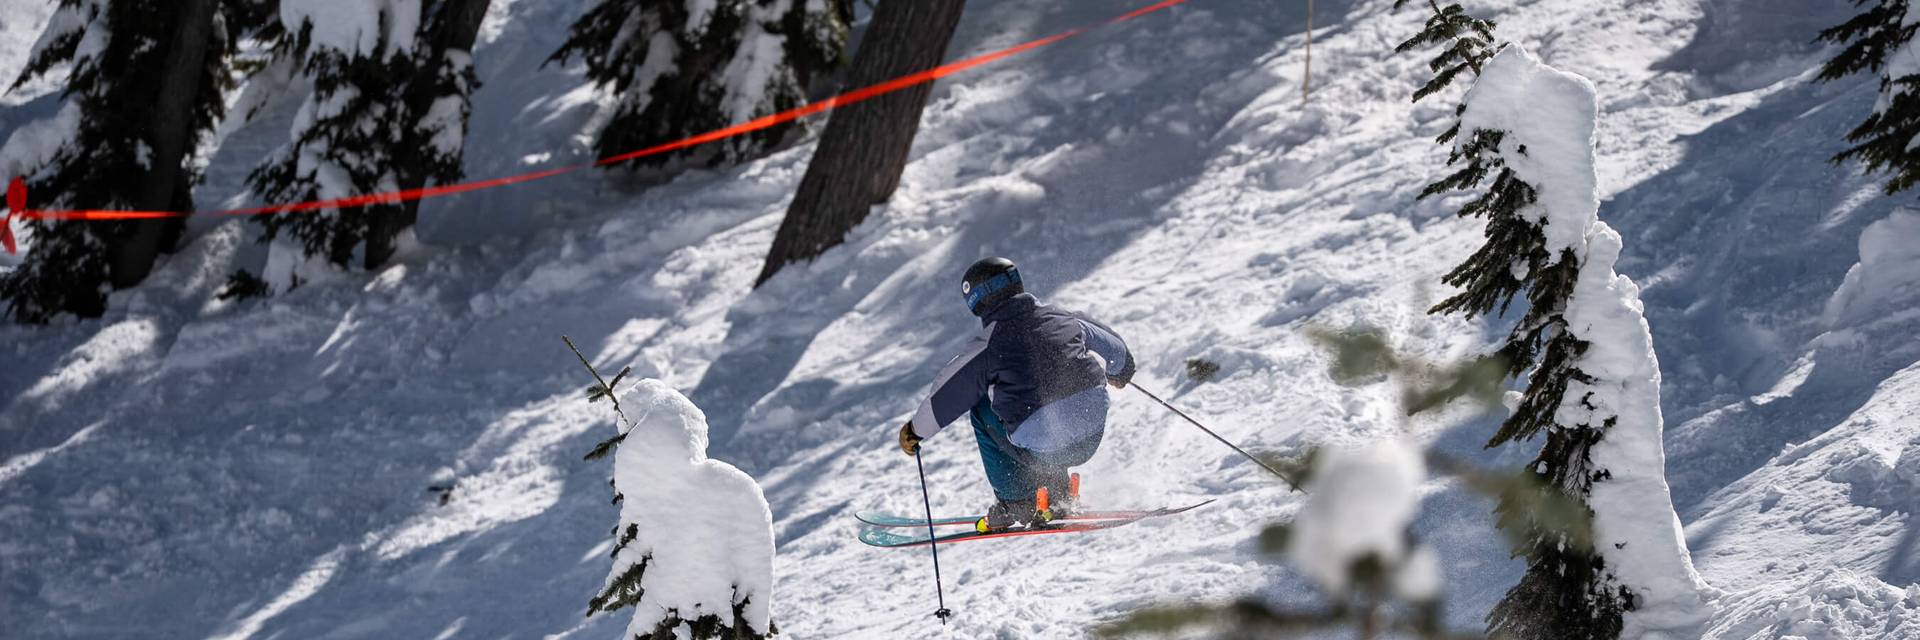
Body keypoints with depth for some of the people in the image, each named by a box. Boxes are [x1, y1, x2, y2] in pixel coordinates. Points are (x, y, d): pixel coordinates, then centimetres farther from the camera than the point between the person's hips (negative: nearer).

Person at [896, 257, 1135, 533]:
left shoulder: (989, 345, -6)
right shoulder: (1064, 320, 8)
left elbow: (947, 394, 3)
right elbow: (1114, 348, 26)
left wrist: (915, 430, 21)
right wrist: (1120, 371, 50)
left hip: (1041, 451, -5)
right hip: (1092, 439, 5)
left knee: (982, 410, 20)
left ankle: (1016, 502, 16)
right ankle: (1058, 491, 28)